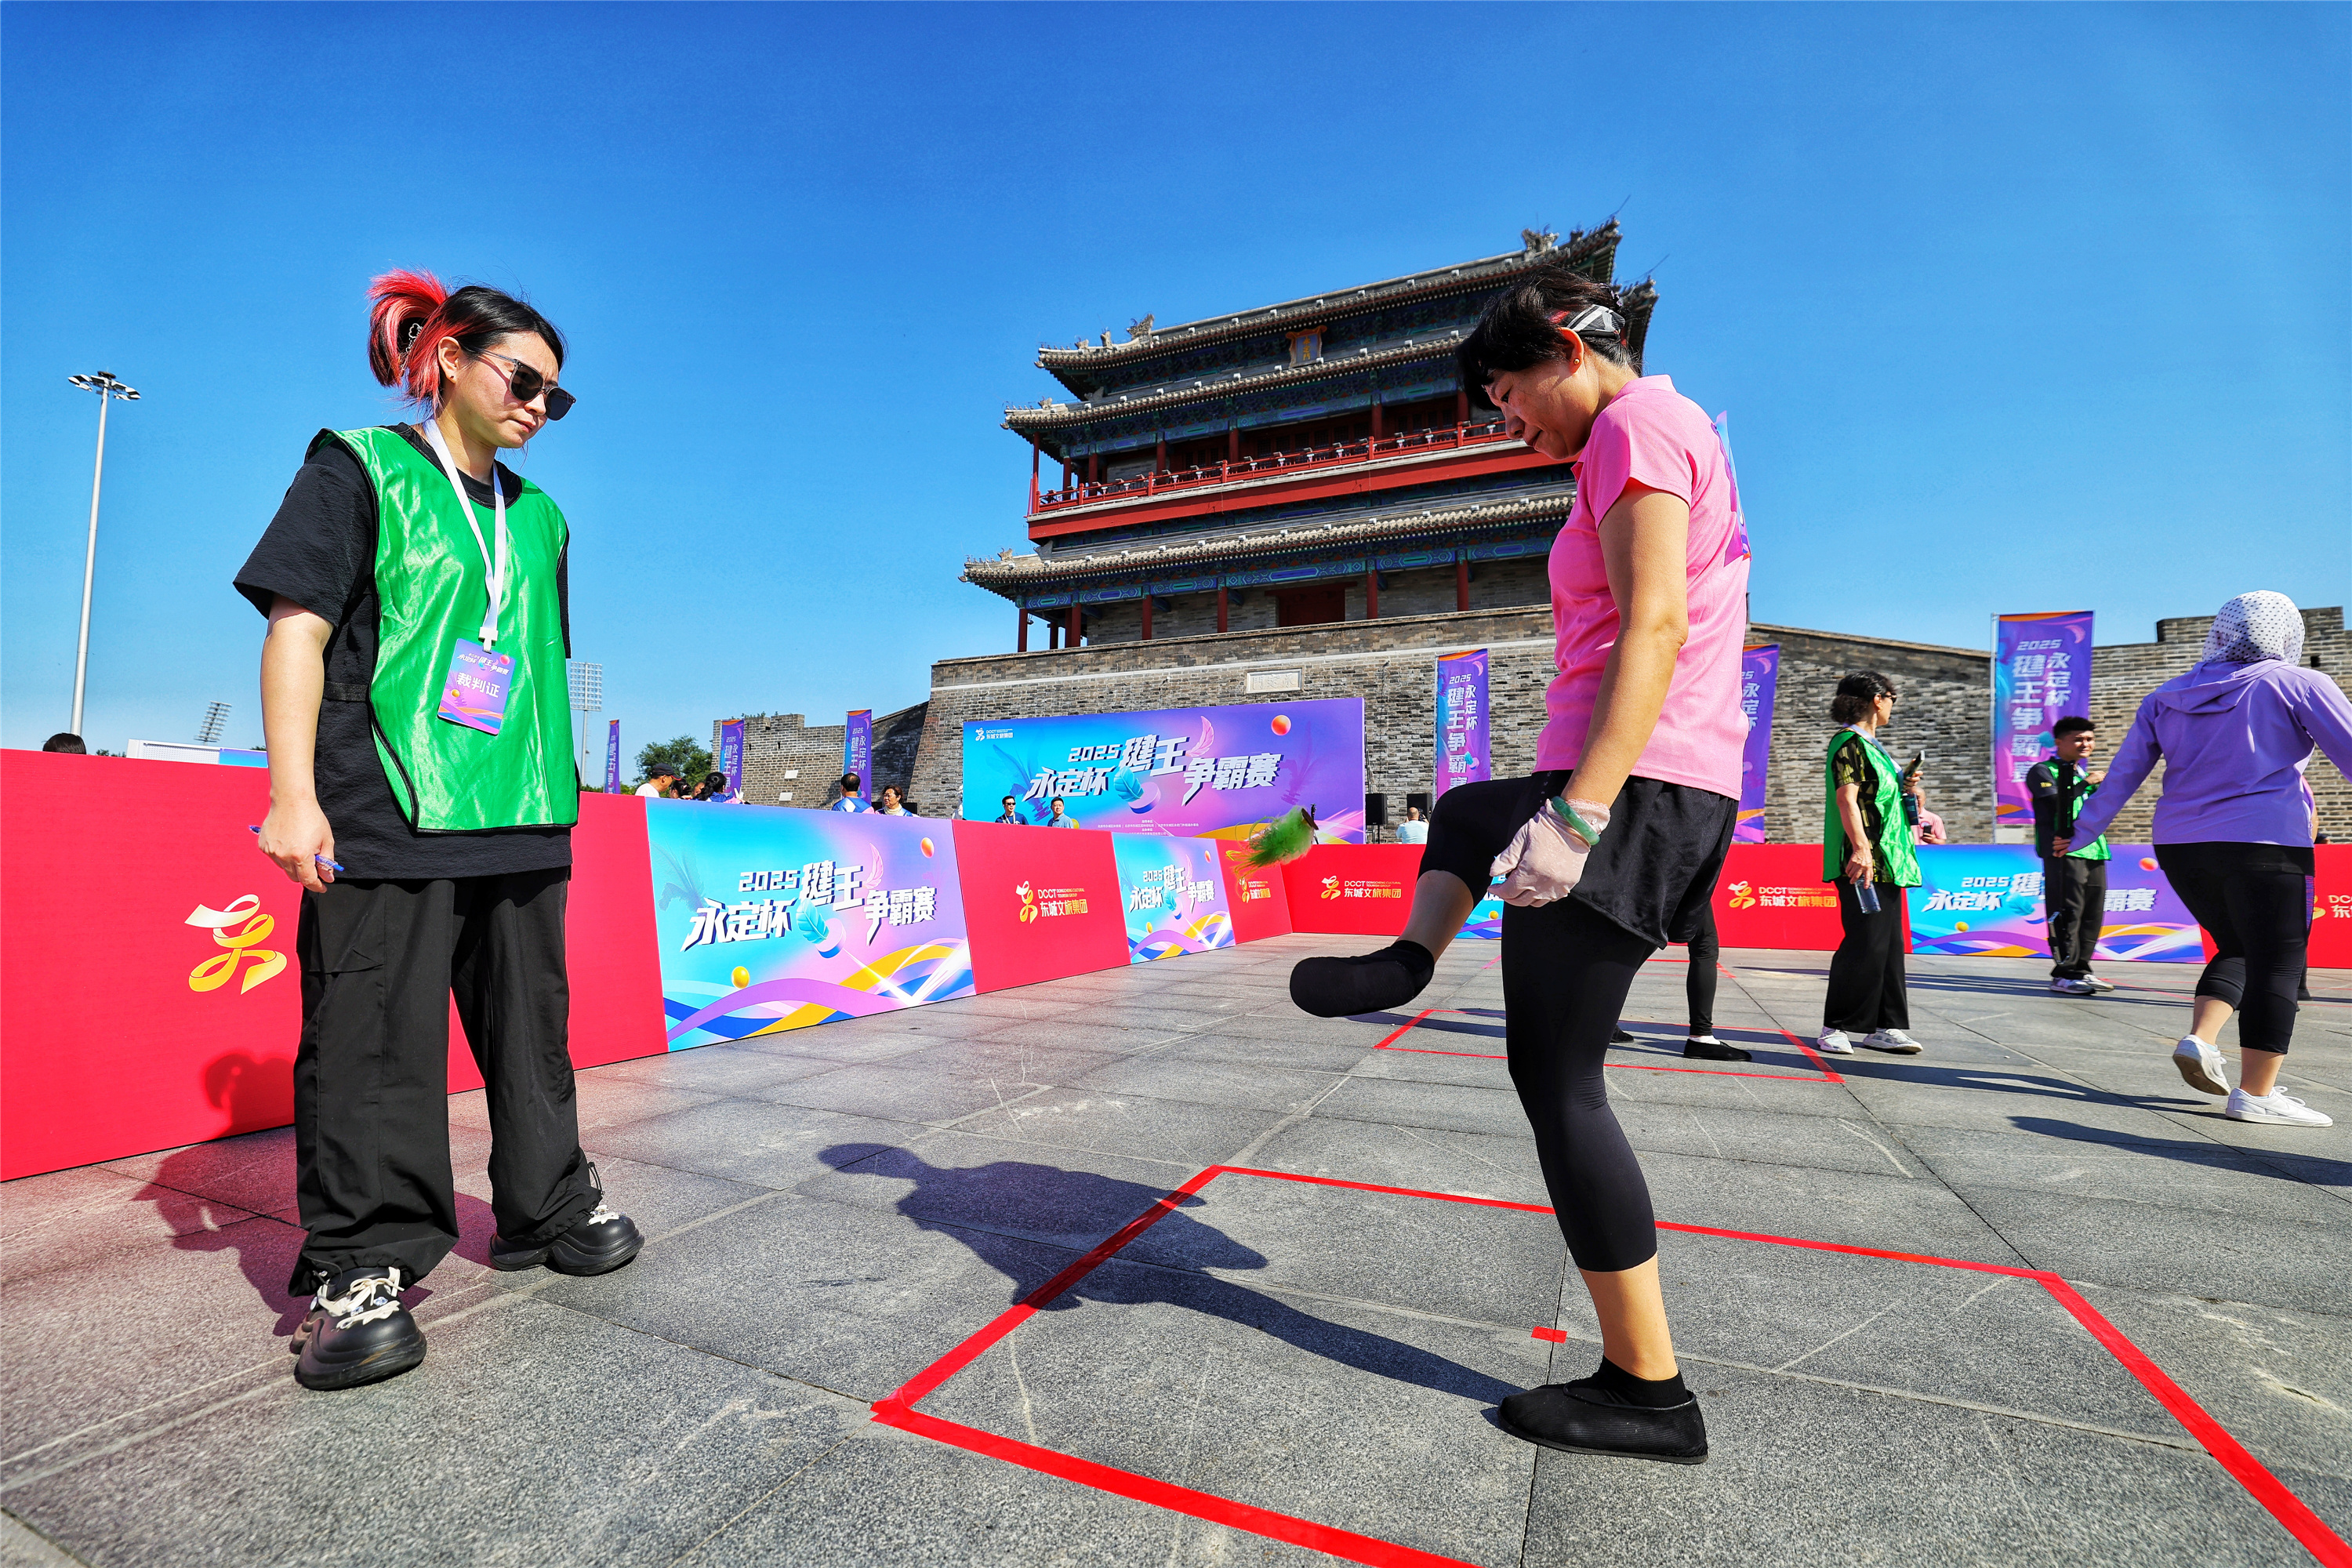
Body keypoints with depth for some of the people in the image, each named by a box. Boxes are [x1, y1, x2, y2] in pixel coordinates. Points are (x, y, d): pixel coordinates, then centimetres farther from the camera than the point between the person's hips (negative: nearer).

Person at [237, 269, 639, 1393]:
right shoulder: (360, 469, 4)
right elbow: (297, 630, -4)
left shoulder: (539, 518, 20)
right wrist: (294, 793, -12)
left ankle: (547, 1209, 23)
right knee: (375, 1039, -2)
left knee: (531, 1024, 10)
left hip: (521, 820, 6)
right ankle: (357, 1267, 10)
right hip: (386, 816, -5)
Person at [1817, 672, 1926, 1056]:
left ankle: (1885, 1027, 16)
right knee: (1866, 944, -11)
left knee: (1890, 944, 10)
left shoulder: (1871, 745, 22)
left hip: (1886, 862, 10)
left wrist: (1905, 789, 13)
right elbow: (1846, 796, -19)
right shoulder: (1850, 741, -8)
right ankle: (1836, 1028, -4)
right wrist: (1861, 848, -28)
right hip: (1864, 863, -10)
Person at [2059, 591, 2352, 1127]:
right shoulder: (2298, 685, -1)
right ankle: (2256, 1095, 0)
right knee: (2275, 965, 1)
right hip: (2263, 844, -5)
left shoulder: (2167, 697, 10)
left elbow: (2121, 776, 11)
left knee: (2239, 949, 21)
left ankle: (2199, 1039, 4)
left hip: (2179, 845, 5)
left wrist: (2080, 834, 18)